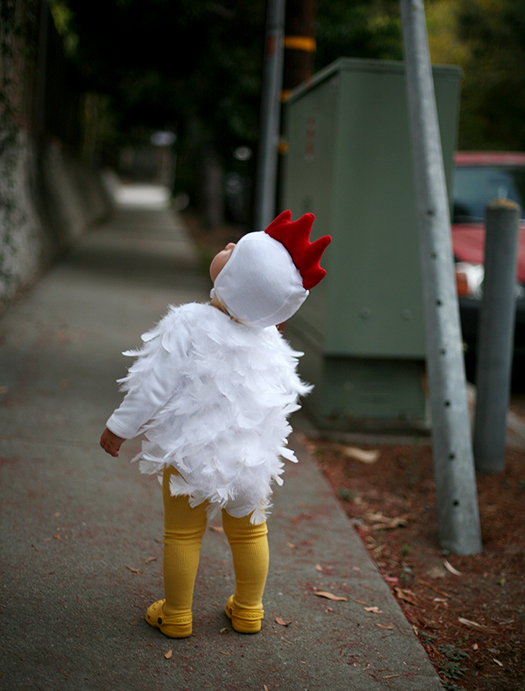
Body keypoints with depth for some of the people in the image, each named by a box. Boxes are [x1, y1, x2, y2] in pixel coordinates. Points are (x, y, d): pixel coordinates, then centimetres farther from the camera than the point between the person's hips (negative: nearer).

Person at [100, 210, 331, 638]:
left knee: (183, 533, 12)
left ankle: (176, 615, 25)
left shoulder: (186, 325, -23)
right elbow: (286, 391, 4)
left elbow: (154, 386, -18)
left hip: (191, 450, -4)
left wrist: (120, 427, -4)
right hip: (251, 451, 4)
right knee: (248, 530, 21)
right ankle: (248, 610, 35)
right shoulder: (268, 340, -9)